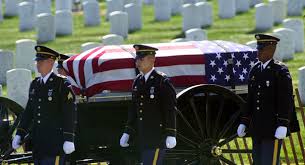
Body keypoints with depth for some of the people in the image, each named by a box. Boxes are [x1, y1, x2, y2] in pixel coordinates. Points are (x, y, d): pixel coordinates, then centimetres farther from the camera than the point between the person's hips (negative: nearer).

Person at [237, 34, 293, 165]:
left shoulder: (280, 71, -9)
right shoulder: (255, 70, 12)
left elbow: (286, 100, -13)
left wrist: (283, 125, -20)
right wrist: (244, 123, 14)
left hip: (273, 129, -7)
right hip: (257, 128, 7)